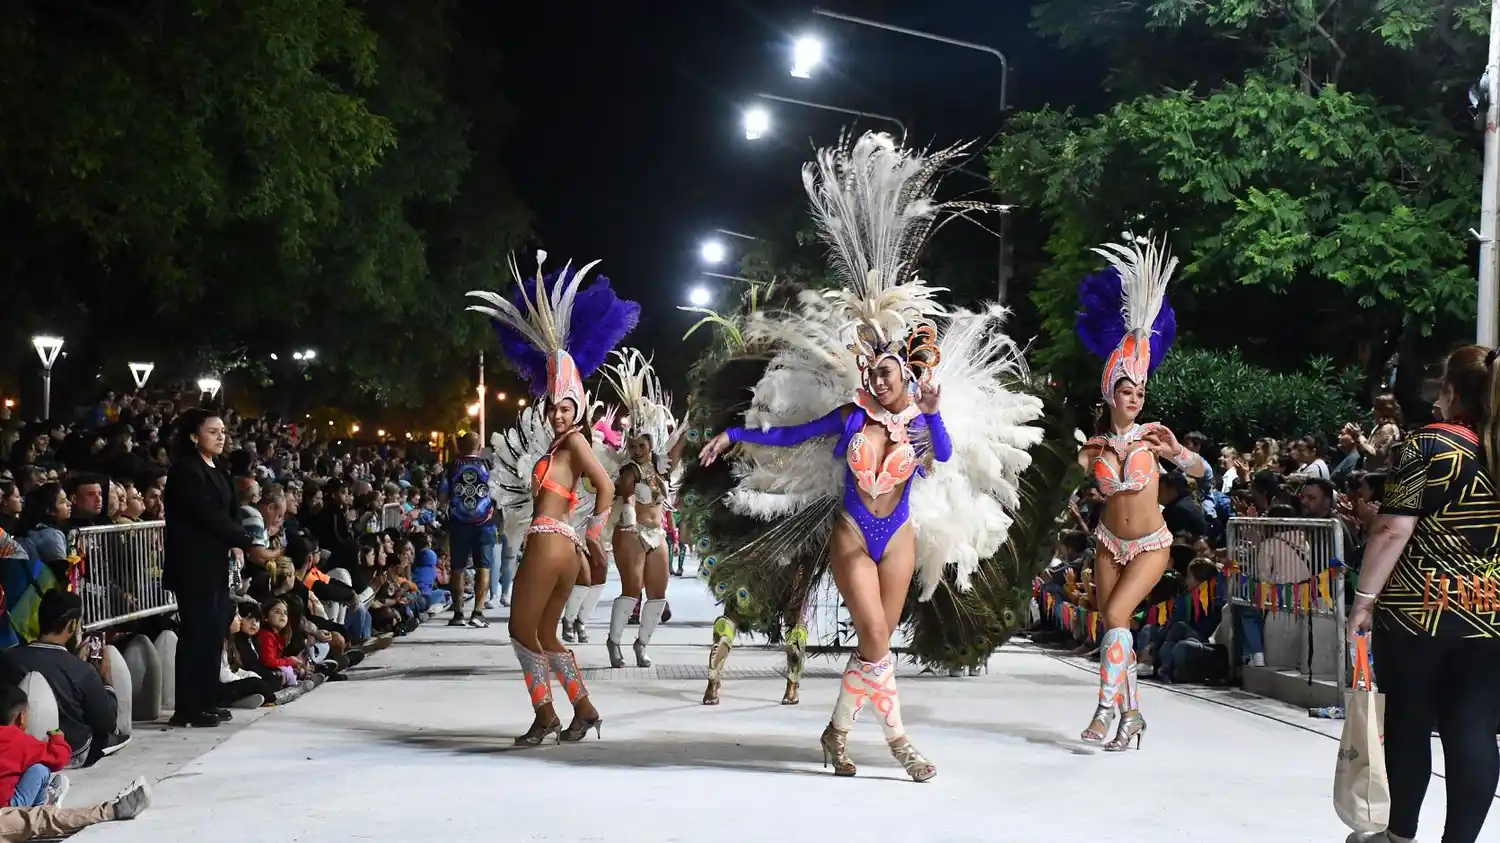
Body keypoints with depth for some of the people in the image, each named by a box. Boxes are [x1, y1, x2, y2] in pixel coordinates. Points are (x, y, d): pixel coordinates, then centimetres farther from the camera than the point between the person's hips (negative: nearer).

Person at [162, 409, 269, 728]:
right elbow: (209, 515, -18)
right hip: (194, 566, -8)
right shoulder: (185, 470, -11)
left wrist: (236, 545, 0)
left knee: (214, 634, 8)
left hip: (217, 565, 8)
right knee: (197, 635, -8)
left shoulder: (217, 470, 15)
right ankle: (187, 709, -4)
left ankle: (206, 702, 15)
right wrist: (249, 544, -20)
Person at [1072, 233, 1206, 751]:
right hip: (1110, 543, 3)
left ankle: (1108, 707, -14)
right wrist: (1085, 461, -25)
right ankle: (1131, 715, 19)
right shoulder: (1095, 442, -3)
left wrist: (1177, 451, -20)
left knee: (1115, 615, -20)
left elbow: (1201, 472, -4)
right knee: (1113, 624, 5)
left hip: (1151, 545, -3)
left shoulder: (1152, 434, -9)